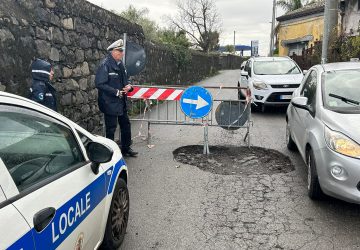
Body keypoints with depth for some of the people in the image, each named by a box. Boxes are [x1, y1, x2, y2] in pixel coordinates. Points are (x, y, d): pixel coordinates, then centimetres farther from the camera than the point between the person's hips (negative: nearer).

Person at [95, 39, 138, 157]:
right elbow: (99, 84, -23)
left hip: (121, 102, 9)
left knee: (126, 125, 17)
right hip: (110, 103, -8)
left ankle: (126, 148, 33)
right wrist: (116, 92, -21)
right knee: (111, 128, 2)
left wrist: (128, 86, -2)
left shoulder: (120, 64, 9)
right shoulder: (105, 65, -17)